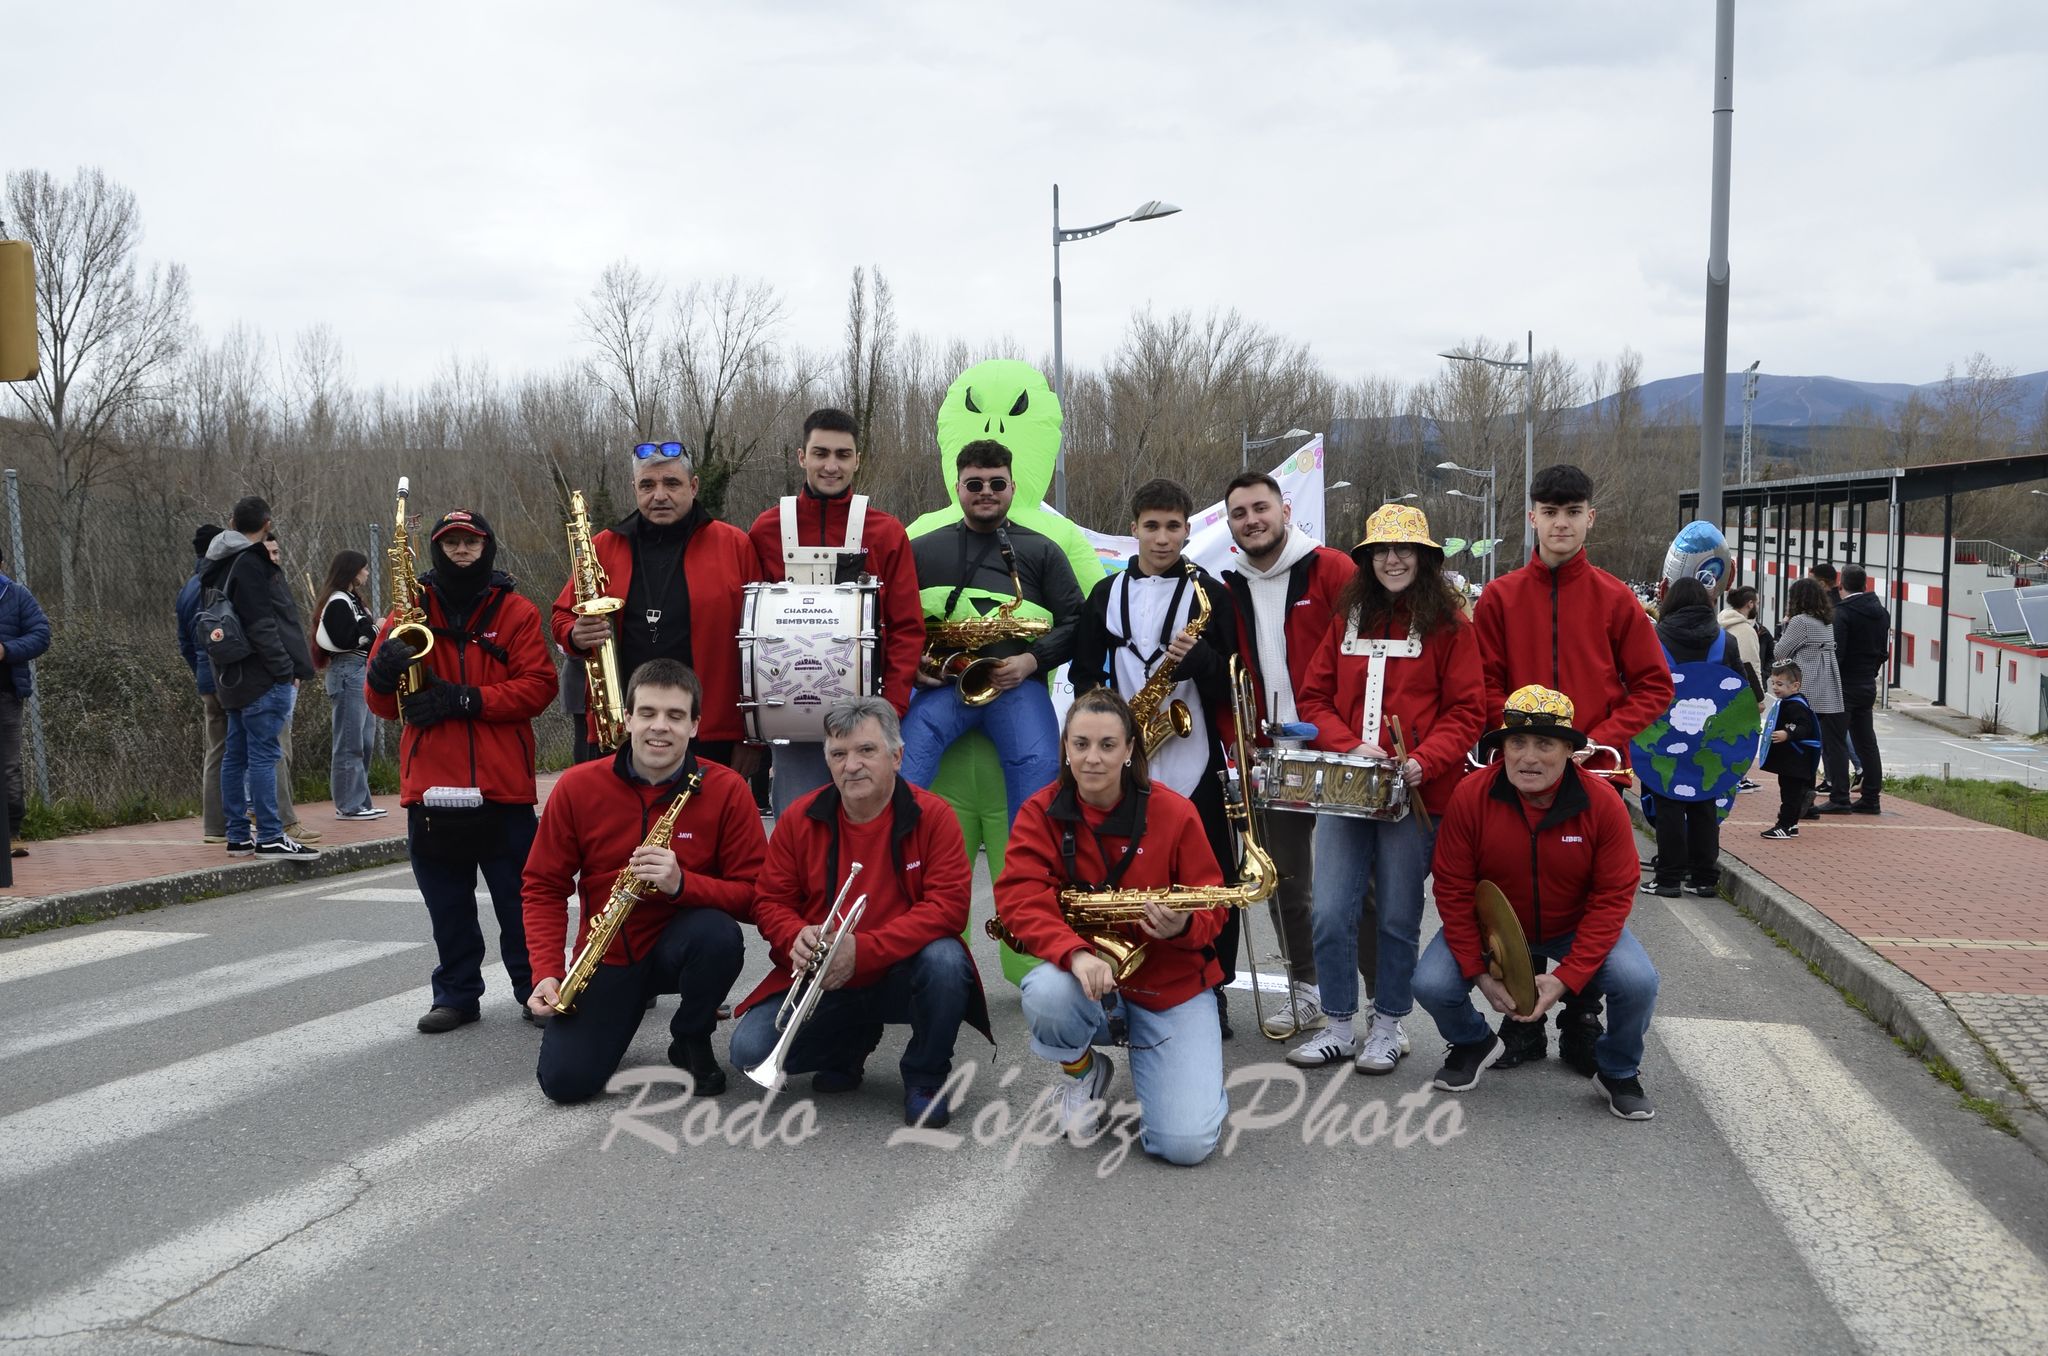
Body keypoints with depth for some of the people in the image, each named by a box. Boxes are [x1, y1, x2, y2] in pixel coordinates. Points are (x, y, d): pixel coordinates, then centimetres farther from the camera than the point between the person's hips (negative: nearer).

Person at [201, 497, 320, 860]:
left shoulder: (220, 566, 17)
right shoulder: (250, 563, -12)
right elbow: (261, 625, -18)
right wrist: (286, 669, -15)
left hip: (234, 677, 10)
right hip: (264, 678, -10)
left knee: (235, 755, 10)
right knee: (263, 754, -9)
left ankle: (238, 835, 15)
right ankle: (270, 837, -8)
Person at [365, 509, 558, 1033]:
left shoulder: (516, 613, 4)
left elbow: (538, 685, -7)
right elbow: (383, 705, 8)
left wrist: (464, 699, -16)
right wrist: (384, 672, -15)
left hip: (502, 788, -2)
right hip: (431, 788, 2)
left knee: (518, 900, 3)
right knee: (448, 906, 9)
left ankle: (535, 988, 16)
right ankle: (457, 995, 21)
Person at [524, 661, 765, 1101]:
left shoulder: (727, 790, -13)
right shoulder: (577, 786, -9)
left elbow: (754, 896, -15)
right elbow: (543, 887, -3)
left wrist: (681, 883, -32)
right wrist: (547, 973, -16)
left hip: (681, 945, -1)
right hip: (607, 954, 1)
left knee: (719, 934, -35)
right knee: (565, 1081, -16)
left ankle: (691, 1042, -4)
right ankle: (618, 1020, 20)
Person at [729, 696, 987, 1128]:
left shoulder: (931, 816, -12)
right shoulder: (800, 819, -3)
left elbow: (948, 904, -19)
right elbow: (770, 901, 3)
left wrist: (862, 950, -26)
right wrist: (797, 938, -22)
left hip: (900, 977, -2)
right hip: (821, 983, 3)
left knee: (946, 960, -35)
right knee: (750, 1051, -18)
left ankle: (925, 1079, -6)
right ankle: (852, 1043, 15)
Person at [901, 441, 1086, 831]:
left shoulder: (1042, 551, 18)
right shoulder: (922, 550, 21)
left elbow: (1075, 622, 13)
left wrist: (1031, 660, -5)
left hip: (1018, 684, 0)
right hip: (940, 683, 1)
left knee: (1040, 768, -24)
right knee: (901, 764, -25)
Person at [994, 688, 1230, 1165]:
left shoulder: (1173, 813, -9)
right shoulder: (1040, 813, -6)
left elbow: (1213, 907, -4)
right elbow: (1019, 900, -18)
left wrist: (1185, 926, -29)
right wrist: (1075, 953, -36)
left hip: (1172, 984, -1)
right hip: (1082, 978, 1)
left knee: (1186, 1145, -18)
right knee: (1045, 996, -37)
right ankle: (1081, 1071, 1)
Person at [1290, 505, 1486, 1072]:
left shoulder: (1449, 625, 1)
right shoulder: (1347, 619, 11)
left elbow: (1465, 712, -4)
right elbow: (1315, 698, 8)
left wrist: (1424, 761, -19)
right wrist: (1349, 747, -9)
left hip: (1413, 792, -3)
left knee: (1397, 916, 6)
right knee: (1331, 913, 0)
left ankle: (1388, 1026, 22)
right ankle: (1339, 1026, 15)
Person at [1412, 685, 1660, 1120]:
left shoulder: (1603, 804, -20)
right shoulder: (1470, 796, -20)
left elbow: (1612, 898, -16)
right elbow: (1453, 891, -14)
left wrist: (1566, 978, -23)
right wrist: (1479, 973, -18)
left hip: (1576, 929, 0)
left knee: (1638, 982, -25)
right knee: (1431, 984, -22)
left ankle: (1618, 1072, 9)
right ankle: (1473, 1043, 16)